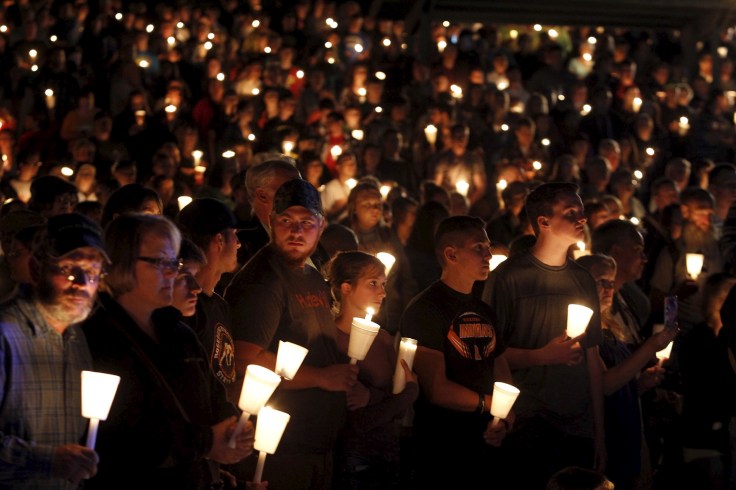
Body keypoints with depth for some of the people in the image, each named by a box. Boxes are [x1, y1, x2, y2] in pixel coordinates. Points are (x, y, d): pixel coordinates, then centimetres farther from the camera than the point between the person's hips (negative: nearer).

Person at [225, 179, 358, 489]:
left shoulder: (314, 279, 15)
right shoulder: (261, 281, -14)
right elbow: (246, 362, -25)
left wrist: (345, 376, 10)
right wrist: (322, 377, -17)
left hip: (320, 446, 9)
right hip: (282, 449, -9)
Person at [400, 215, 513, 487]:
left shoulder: (486, 312, 15)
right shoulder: (425, 310, -11)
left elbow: (503, 377, 14)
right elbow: (437, 390, -18)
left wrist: (504, 422, -7)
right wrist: (491, 404, -6)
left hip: (486, 447, 7)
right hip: (440, 454, -7)